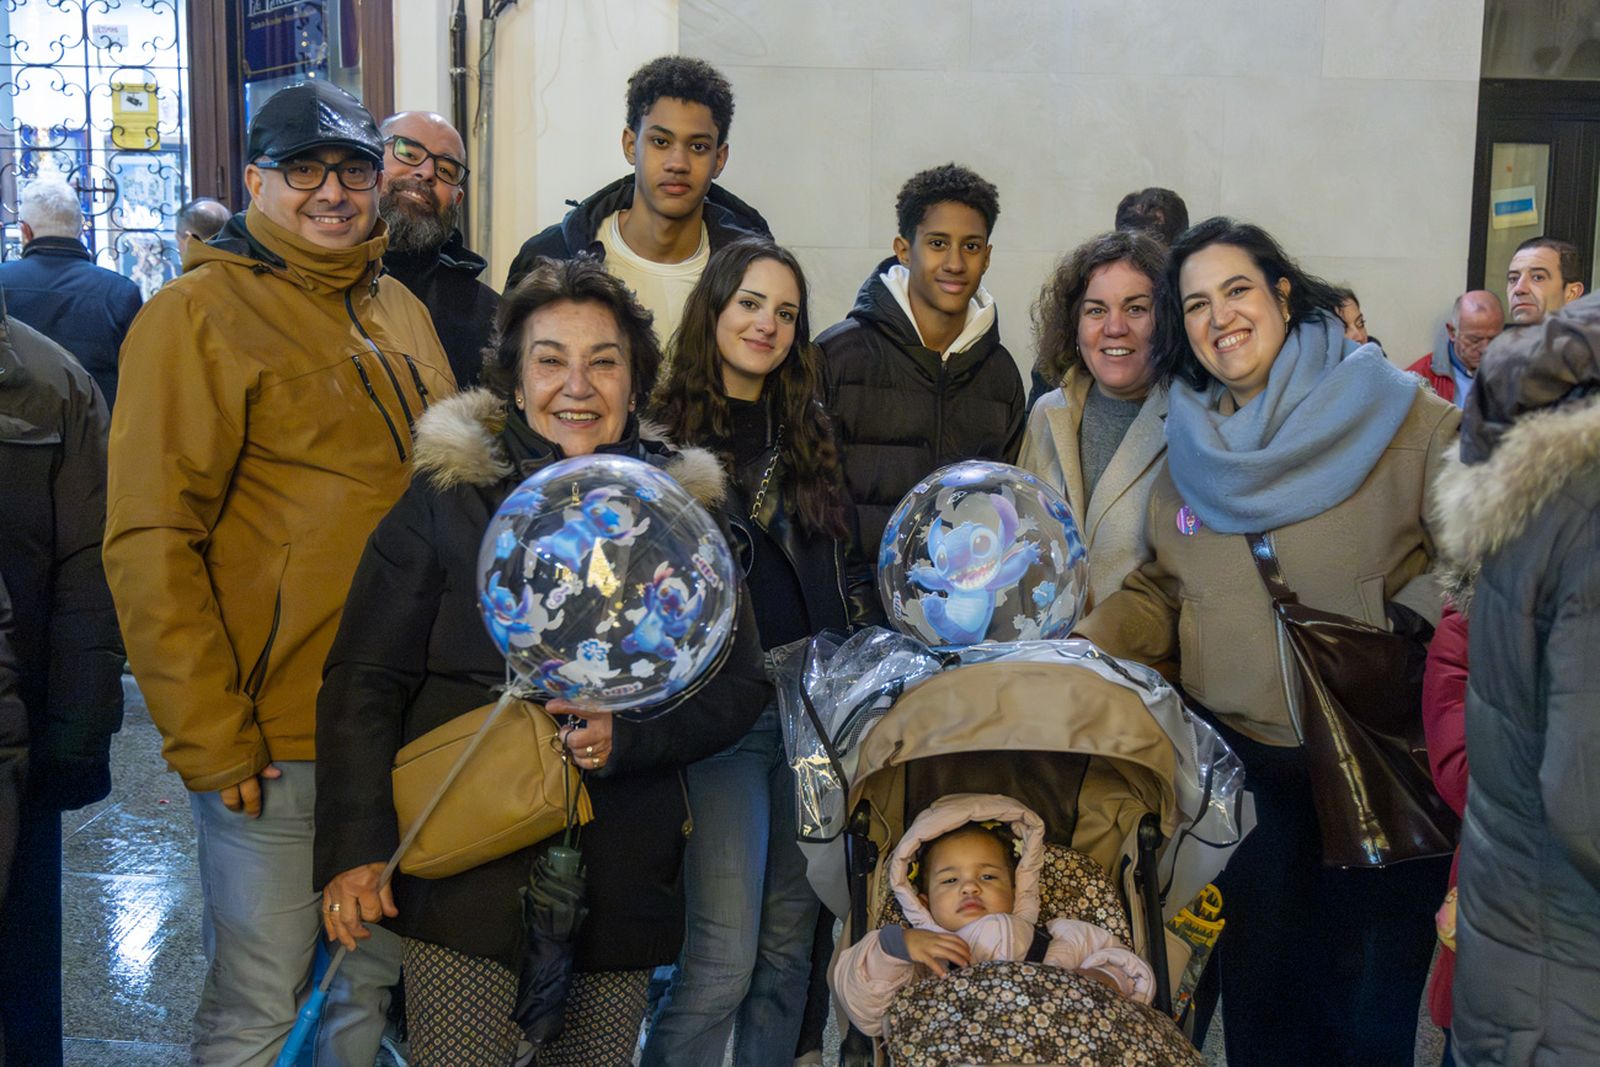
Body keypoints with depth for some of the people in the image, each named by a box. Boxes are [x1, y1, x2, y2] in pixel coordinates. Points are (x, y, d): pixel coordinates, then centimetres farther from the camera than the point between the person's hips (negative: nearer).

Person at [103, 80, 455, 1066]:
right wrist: (209, 740, -16)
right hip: (272, 743, -6)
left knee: (371, 985, 18)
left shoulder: (401, 312, 13)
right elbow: (150, 546, -13)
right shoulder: (200, 314, -8)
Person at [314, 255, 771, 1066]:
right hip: (466, 870, -2)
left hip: (621, 879, 3)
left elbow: (741, 686, 6)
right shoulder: (449, 496, -1)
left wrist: (631, 734, -12)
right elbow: (366, 681, -1)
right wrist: (354, 848, -9)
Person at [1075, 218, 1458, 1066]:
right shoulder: (1192, 444, 7)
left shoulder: (1399, 416, -8)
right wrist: (1085, 643, -3)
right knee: (1259, 987, 18)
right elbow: (1164, 590, 13)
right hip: (1239, 754, 4)